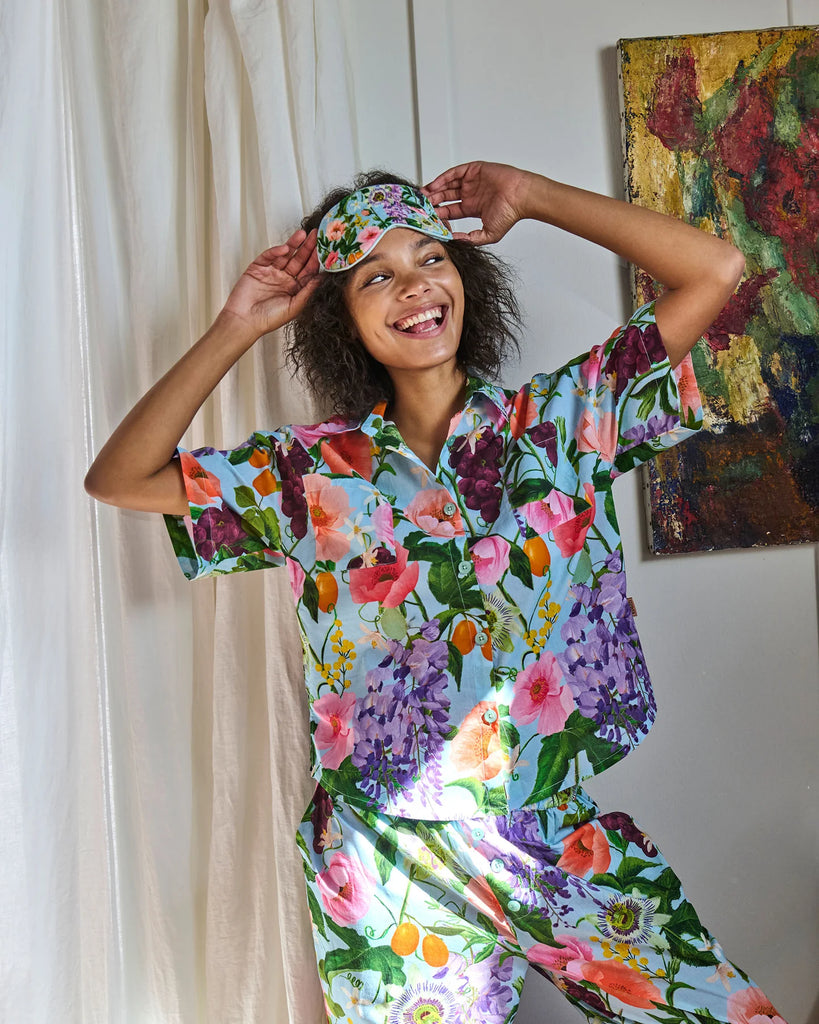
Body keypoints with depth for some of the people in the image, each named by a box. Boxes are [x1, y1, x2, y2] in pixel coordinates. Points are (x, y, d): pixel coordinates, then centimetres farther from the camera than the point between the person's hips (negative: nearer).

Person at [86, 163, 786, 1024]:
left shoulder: (564, 420, -1)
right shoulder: (313, 472, 0)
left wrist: (531, 196, -2)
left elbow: (715, 270, -6)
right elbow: (117, 479, 1)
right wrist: (237, 329, -3)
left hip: (571, 849, 1)